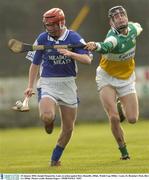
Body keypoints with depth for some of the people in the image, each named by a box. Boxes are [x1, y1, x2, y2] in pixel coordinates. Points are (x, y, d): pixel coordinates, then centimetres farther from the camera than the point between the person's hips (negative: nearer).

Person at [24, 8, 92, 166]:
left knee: (68, 128, 4)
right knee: (47, 116, -29)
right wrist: (30, 86, 6)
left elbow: (87, 59, -13)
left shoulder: (74, 38, -4)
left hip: (68, 84, 1)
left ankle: (55, 159, 23)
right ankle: (49, 122, 9)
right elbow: (35, 63, 11)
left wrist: (71, 54, -30)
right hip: (47, 83, -1)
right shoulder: (42, 38, 0)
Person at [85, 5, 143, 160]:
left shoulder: (133, 28, -9)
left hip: (126, 80, 5)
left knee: (132, 119, -2)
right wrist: (96, 46, -74)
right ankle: (123, 150, 5)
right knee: (114, 118, -17)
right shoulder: (113, 37, -29)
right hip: (107, 79, -5)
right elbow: (106, 47, -54)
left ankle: (121, 105, 34)